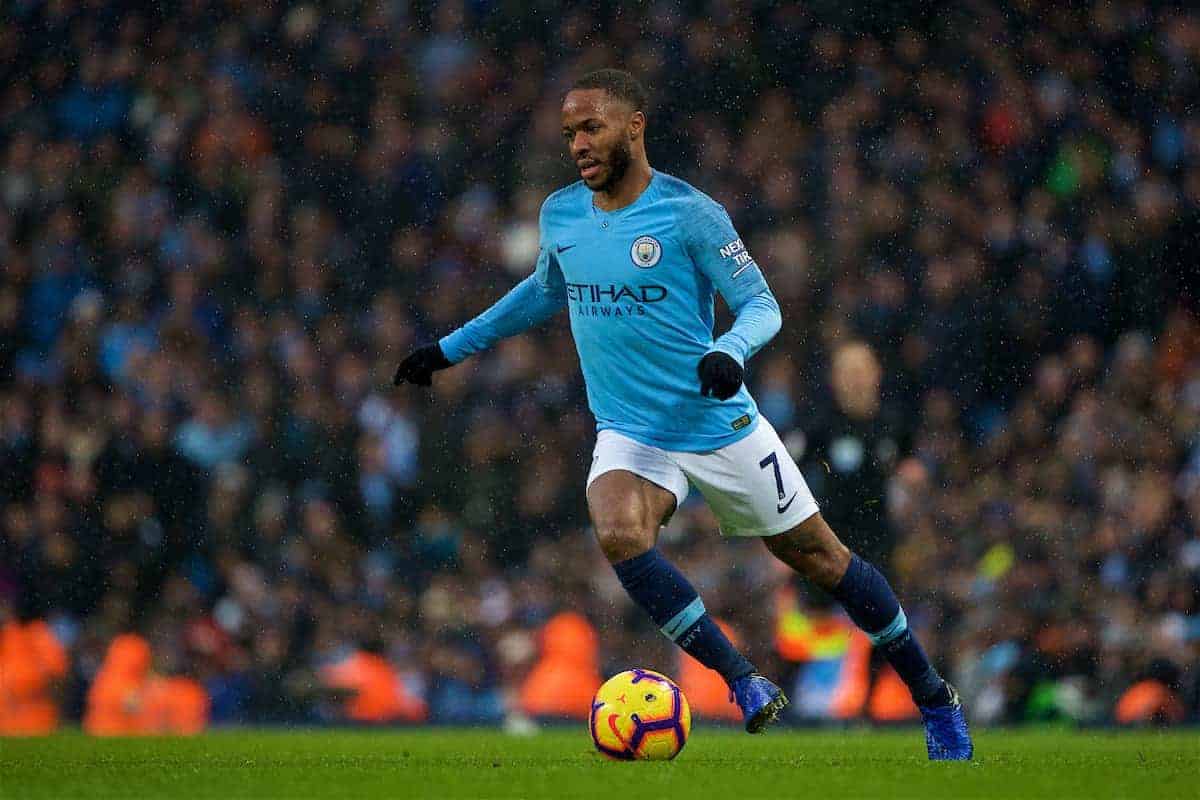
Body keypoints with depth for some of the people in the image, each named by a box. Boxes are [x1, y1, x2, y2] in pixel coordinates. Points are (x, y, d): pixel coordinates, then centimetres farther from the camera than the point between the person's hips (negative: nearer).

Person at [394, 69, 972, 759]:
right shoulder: (560, 215, 3)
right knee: (618, 532, -29)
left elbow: (761, 303, -10)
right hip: (629, 436, 3)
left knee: (818, 557, 5)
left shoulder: (688, 213, -13)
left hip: (719, 425, -3)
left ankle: (934, 698, 24)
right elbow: (544, 292, 23)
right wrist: (452, 348, 26)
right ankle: (745, 683, -22)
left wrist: (730, 351, -32)